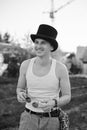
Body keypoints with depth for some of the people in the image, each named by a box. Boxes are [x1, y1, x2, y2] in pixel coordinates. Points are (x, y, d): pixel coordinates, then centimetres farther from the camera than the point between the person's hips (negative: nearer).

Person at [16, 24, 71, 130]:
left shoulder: (61, 68, -11)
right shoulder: (25, 65, -5)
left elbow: (67, 97, -3)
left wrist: (53, 104, -26)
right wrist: (20, 94, -16)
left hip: (51, 121, -1)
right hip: (29, 119, 1)